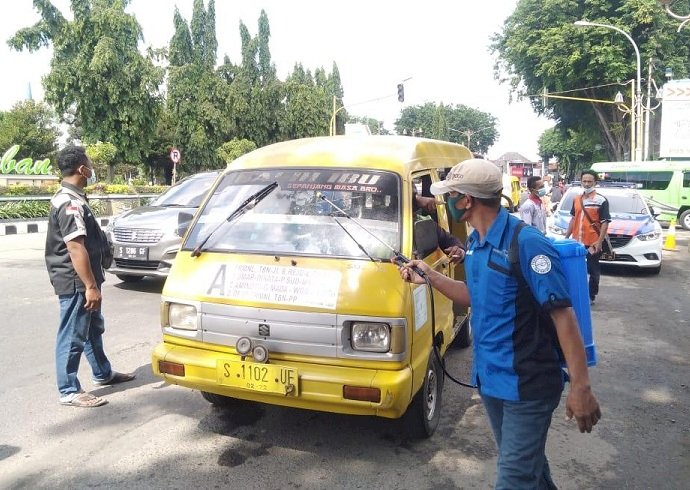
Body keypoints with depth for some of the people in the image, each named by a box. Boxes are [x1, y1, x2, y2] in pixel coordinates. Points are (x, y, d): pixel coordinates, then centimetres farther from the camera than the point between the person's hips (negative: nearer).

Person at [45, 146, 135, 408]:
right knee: (73, 336, -1)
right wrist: (90, 286, -25)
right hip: (75, 282, -11)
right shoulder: (70, 203, -21)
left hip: (82, 280, 11)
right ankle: (69, 391, 10)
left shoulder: (70, 197, 12)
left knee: (93, 328, 21)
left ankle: (103, 373, 35)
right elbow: (76, 247, -26)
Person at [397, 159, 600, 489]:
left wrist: (581, 387, -23)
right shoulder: (475, 243, 5)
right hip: (489, 378, 8)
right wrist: (430, 277, 10)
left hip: (527, 384, -8)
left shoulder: (527, 244, -21)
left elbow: (563, 315, -22)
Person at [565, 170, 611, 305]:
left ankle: (591, 296, 17)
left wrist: (599, 242, -16)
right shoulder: (576, 200, 10)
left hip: (593, 243, -5)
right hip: (577, 242, 5)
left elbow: (605, 223, -9)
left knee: (593, 271, 6)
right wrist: (566, 237, 14)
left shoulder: (601, 200, -7)